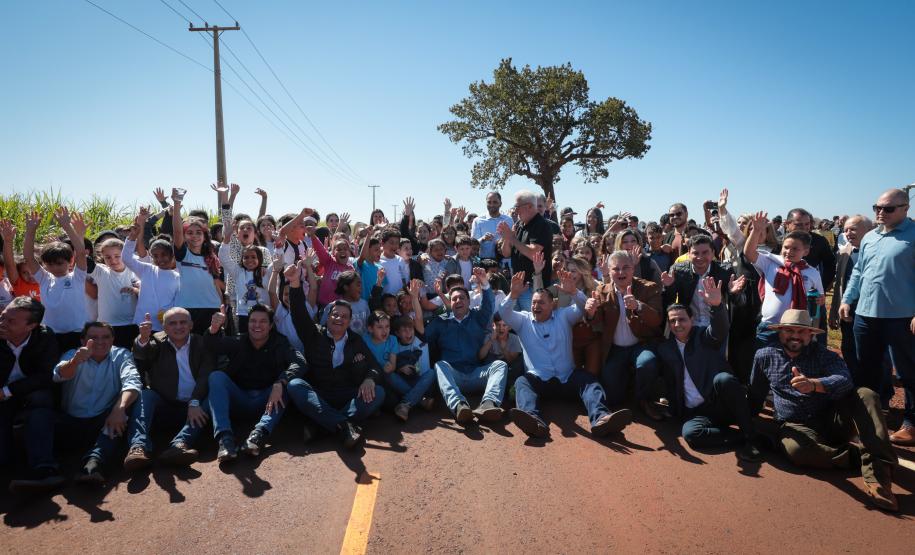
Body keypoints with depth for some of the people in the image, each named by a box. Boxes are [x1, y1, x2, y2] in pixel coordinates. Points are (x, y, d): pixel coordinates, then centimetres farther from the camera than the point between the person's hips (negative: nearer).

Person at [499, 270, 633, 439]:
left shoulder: (563, 316, 15)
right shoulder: (524, 320, 15)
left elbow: (581, 308, -3)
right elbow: (504, 314, -4)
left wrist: (573, 292, -26)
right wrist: (514, 294, -25)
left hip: (567, 379, 1)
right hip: (538, 380, -1)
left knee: (588, 379, -26)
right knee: (522, 382, -30)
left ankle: (600, 418, -51)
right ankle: (533, 420, -59)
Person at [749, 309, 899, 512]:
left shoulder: (821, 353, 3)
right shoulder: (765, 356, 7)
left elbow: (844, 379, -19)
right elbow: (755, 396, 19)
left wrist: (813, 384, -38)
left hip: (832, 420, 2)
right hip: (796, 426, -1)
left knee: (866, 395, -26)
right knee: (794, 448, -38)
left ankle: (876, 474, -38)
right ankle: (861, 455, -23)